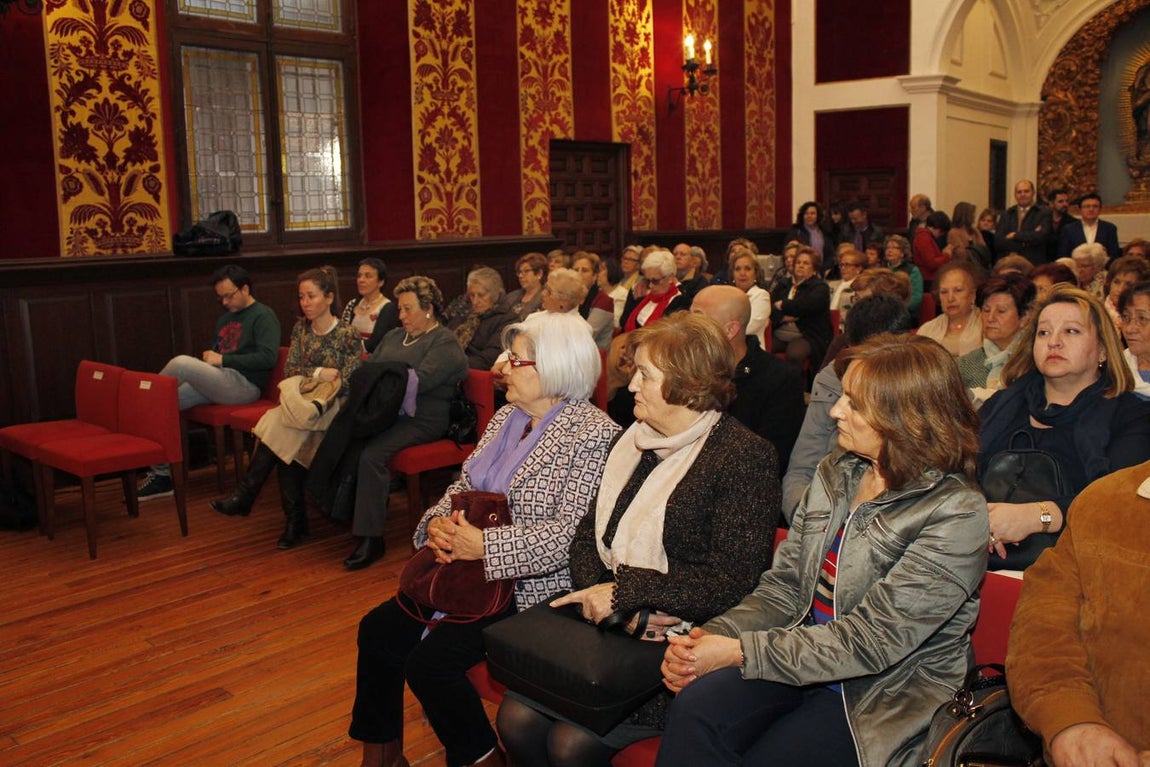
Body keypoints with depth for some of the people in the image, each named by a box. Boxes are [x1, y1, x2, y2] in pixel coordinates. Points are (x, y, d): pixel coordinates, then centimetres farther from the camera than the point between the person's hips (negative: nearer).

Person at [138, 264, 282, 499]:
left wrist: (223, 359, -13)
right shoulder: (225, 318, 25)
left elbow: (268, 357, -16)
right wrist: (208, 357, 7)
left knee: (181, 363, -25)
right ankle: (161, 474, -5)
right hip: (219, 382, 9)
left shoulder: (263, 316, -2)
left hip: (244, 385, -9)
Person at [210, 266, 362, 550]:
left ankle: (245, 496, -22)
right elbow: (290, 369, 6)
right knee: (285, 441, -29)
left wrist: (307, 376, -16)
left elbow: (349, 384, -9)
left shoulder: (348, 335, -5)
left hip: (333, 408, -4)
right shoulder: (301, 328, 12)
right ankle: (295, 521, -24)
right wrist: (317, 373, -13)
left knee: (281, 428, -31)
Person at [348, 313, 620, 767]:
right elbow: (464, 485, 14)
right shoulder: (506, 418, 11)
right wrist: (438, 522, -8)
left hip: (533, 583, -8)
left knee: (431, 660, -20)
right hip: (466, 568, 9)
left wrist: (484, 547, -27)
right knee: (378, 631, 1)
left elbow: (568, 533, -23)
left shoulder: (592, 434, -16)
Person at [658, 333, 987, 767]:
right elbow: (784, 586, 7)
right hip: (806, 657, 5)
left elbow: (873, 639, -19)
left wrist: (739, 652, -20)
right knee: (696, 707, -24)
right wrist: (712, 636, -11)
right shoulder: (836, 473, 7)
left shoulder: (955, 514, -15)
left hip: (887, 695, -5)